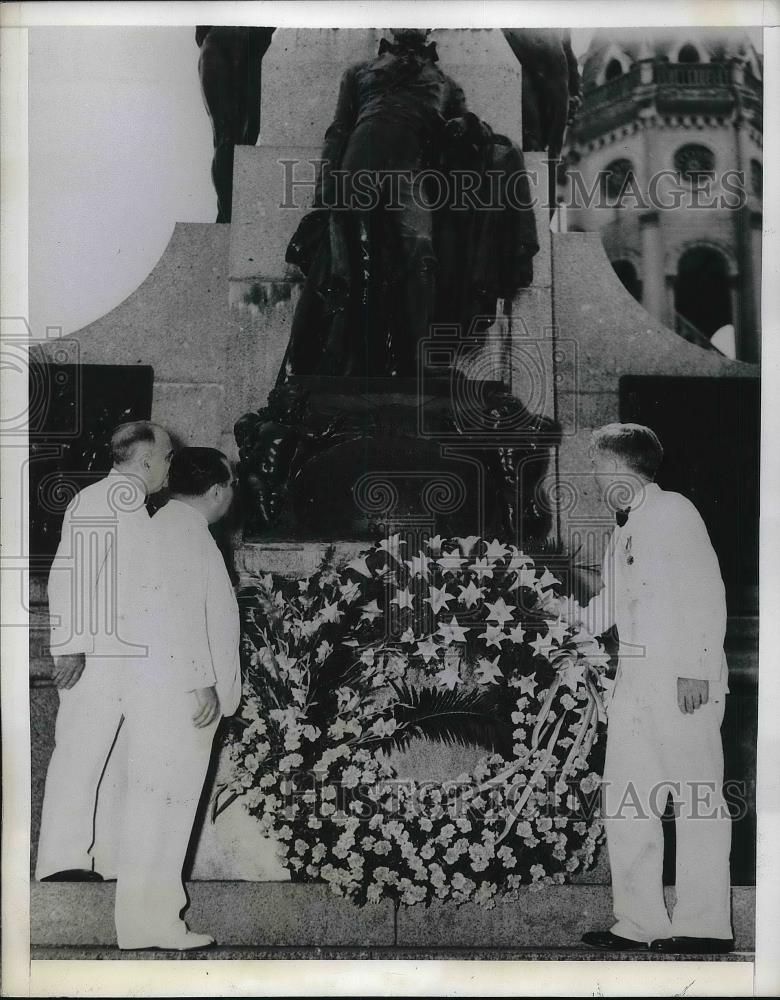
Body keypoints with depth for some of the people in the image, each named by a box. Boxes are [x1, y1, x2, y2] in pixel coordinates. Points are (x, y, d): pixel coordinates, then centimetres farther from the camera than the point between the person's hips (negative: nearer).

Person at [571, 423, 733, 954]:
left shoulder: (673, 511, -3)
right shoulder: (624, 531, 22)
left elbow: (707, 592, -11)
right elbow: (607, 609, 25)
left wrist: (696, 667, -18)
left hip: (683, 679, -9)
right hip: (635, 680, 9)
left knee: (698, 800, -2)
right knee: (626, 804, 7)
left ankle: (706, 924, 5)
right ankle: (641, 921, 14)